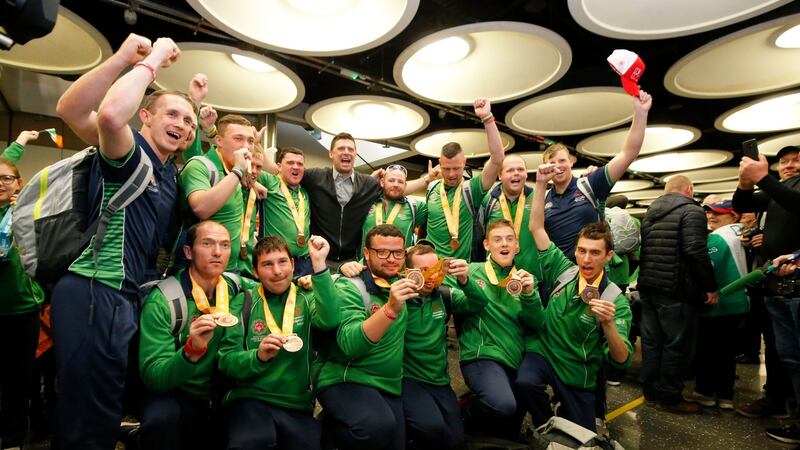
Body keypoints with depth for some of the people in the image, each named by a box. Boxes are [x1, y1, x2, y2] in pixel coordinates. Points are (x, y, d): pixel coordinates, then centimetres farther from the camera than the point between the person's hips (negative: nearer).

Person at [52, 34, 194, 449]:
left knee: (103, 411, 21)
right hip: (94, 292, -9)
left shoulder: (170, 171, 14)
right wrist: (150, 60, -21)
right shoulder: (130, 153, -9)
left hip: (121, 295, 9)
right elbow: (111, 115, -31)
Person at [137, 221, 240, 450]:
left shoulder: (237, 289, -4)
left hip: (223, 397, 4)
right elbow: (153, 377, -20)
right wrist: (192, 350, -38)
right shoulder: (162, 300, -15)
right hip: (174, 396, -3)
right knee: (162, 416, -33)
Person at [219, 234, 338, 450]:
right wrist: (258, 356, -24)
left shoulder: (306, 299, 4)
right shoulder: (243, 302, 2)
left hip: (298, 405, 3)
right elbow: (226, 362, -3)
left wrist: (319, 264, -25)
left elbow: (329, 321, -19)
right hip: (249, 400, -2)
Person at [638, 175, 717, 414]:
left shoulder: (651, 212, 16)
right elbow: (696, 251, -19)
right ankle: (669, 396, 11)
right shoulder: (692, 211, -8)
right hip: (675, 289, -8)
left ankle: (650, 389, 24)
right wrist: (710, 286, -13)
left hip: (648, 286, 8)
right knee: (677, 344, 3)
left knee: (651, 341, 14)